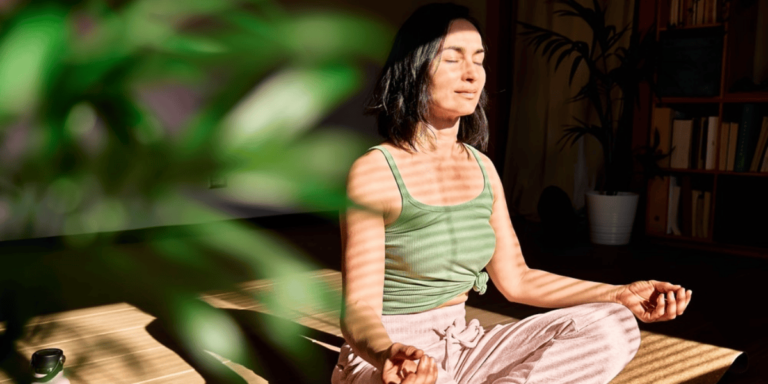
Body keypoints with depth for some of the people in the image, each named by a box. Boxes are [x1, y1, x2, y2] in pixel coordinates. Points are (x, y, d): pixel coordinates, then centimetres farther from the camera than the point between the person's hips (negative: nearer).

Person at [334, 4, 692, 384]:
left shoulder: (482, 168, 6)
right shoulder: (373, 171, -14)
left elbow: (516, 279, 10)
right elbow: (359, 309, -17)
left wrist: (622, 295, 0)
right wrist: (388, 353, -41)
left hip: (461, 347, 7)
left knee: (611, 327, -11)